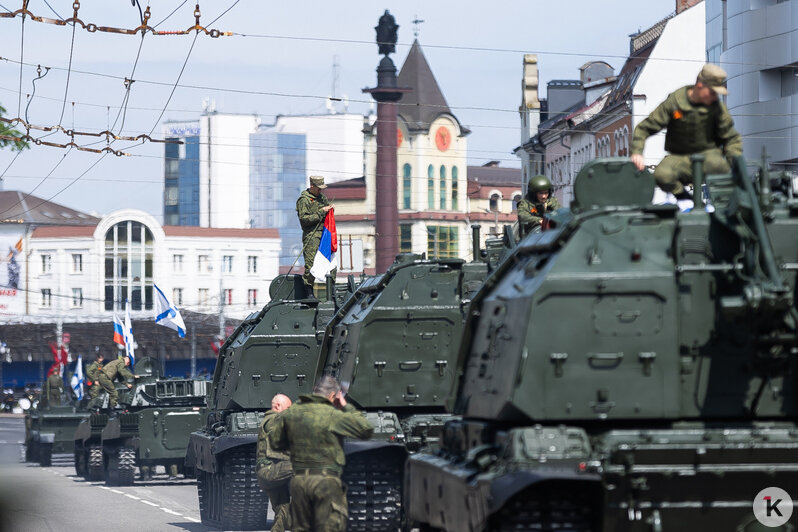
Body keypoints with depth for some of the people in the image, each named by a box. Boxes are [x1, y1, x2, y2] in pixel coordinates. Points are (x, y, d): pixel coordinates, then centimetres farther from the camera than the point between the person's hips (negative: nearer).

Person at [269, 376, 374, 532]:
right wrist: (347, 407, 4)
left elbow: (274, 442, 14)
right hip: (326, 480, -5)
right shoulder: (333, 415, -10)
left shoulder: (291, 413, 6)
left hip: (299, 480, 5)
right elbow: (367, 429, -6)